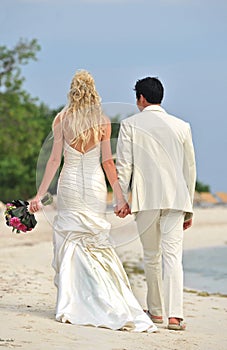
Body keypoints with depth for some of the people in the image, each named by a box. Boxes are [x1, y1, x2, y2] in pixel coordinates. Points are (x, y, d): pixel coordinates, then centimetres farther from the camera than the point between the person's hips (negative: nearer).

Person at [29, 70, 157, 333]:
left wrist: (40, 194, -2)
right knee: (97, 242, 7)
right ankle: (110, 303, 3)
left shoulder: (62, 119, -3)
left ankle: (70, 305, -1)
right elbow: (108, 162, -2)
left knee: (69, 240, 5)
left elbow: (55, 159, -6)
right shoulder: (103, 122, -1)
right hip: (95, 185, 1)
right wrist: (120, 197, 2)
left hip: (69, 183, -1)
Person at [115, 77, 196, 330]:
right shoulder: (181, 127, 8)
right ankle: (174, 314, -17)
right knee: (173, 255, -5)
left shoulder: (130, 125, 1)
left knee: (151, 256, 12)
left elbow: (124, 165, -3)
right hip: (176, 199, 1)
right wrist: (189, 208, 18)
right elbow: (190, 169, 11)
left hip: (146, 199, -1)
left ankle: (156, 311, 22)